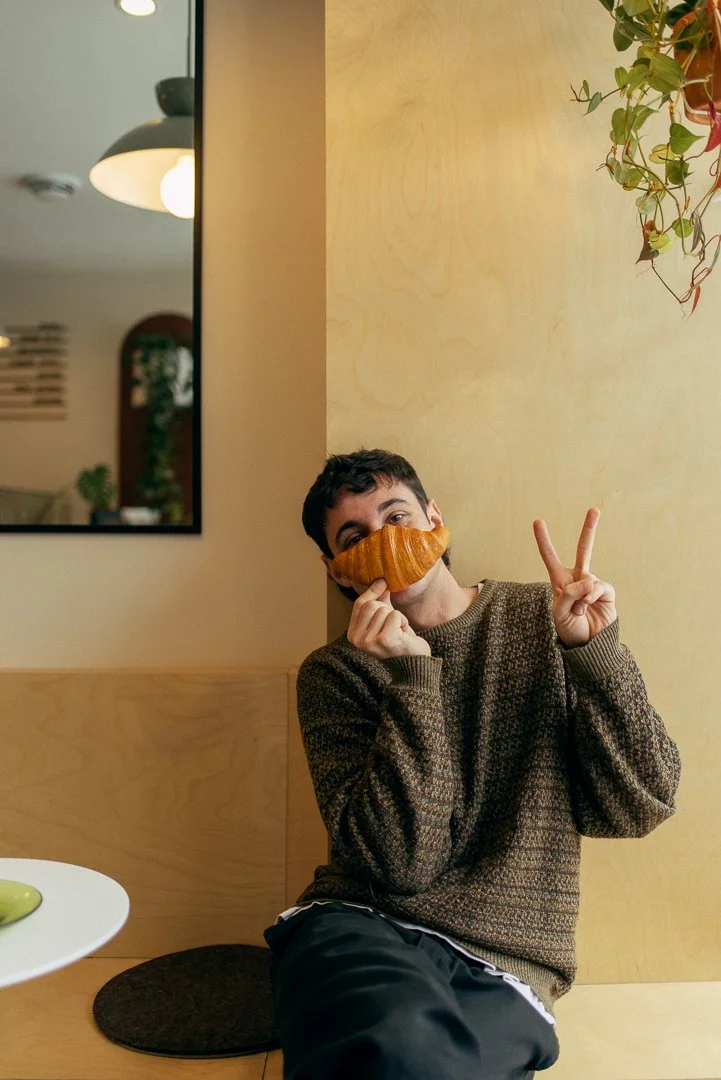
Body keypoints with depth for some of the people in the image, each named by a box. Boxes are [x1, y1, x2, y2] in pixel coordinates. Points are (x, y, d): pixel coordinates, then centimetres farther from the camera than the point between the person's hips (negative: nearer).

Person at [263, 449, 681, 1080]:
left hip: (501, 968, 1)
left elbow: (638, 809, -1)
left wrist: (593, 651, -14)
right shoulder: (334, 673, 2)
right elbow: (400, 862, -11)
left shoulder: (545, 621, 5)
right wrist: (412, 676, -19)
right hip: (358, 930, 0)